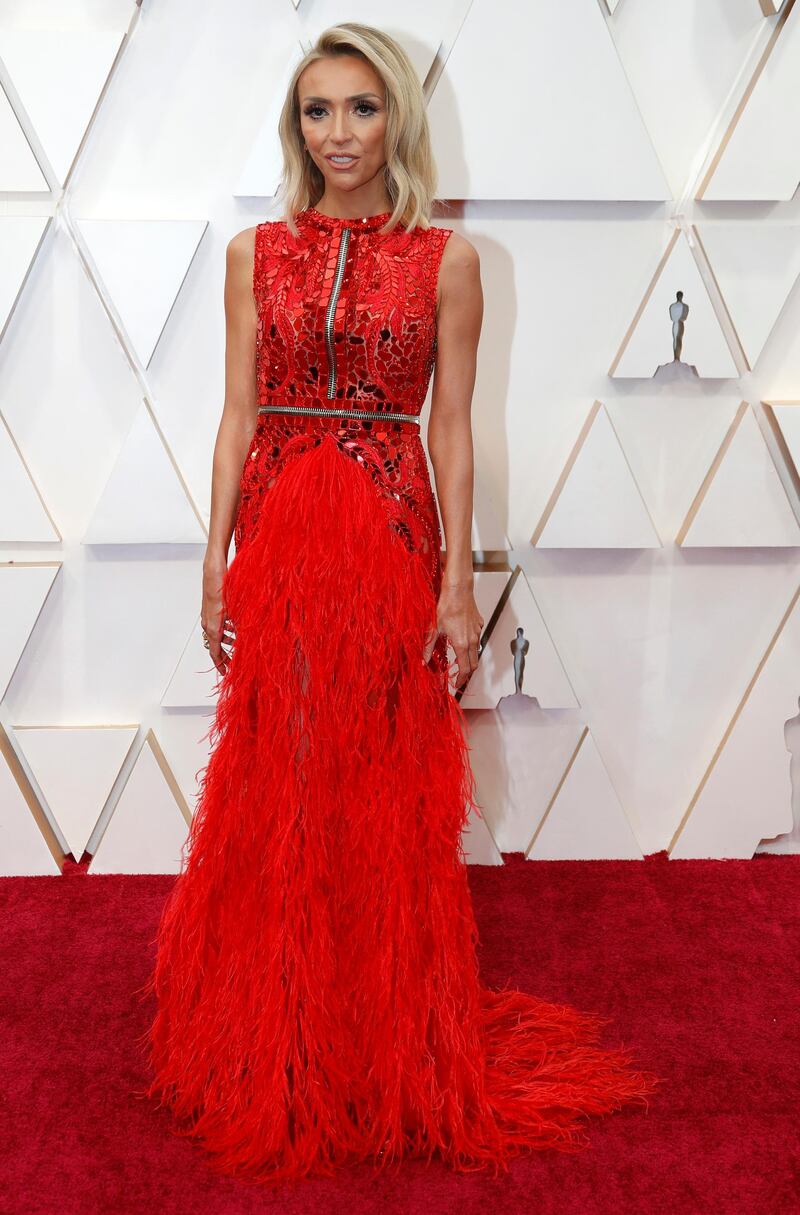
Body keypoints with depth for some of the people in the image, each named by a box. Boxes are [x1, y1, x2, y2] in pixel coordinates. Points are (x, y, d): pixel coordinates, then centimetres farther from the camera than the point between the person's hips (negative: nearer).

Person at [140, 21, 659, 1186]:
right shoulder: (256, 253, 7)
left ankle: (397, 1049, 27)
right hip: (276, 535, 2)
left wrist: (459, 582, -5)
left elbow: (453, 427, 0)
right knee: (274, 794, 9)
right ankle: (275, 1050, 30)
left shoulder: (448, 258, 2)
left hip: (390, 542, -2)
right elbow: (238, 412, 6)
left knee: (388, 801, 6)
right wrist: (218, 561, 0)